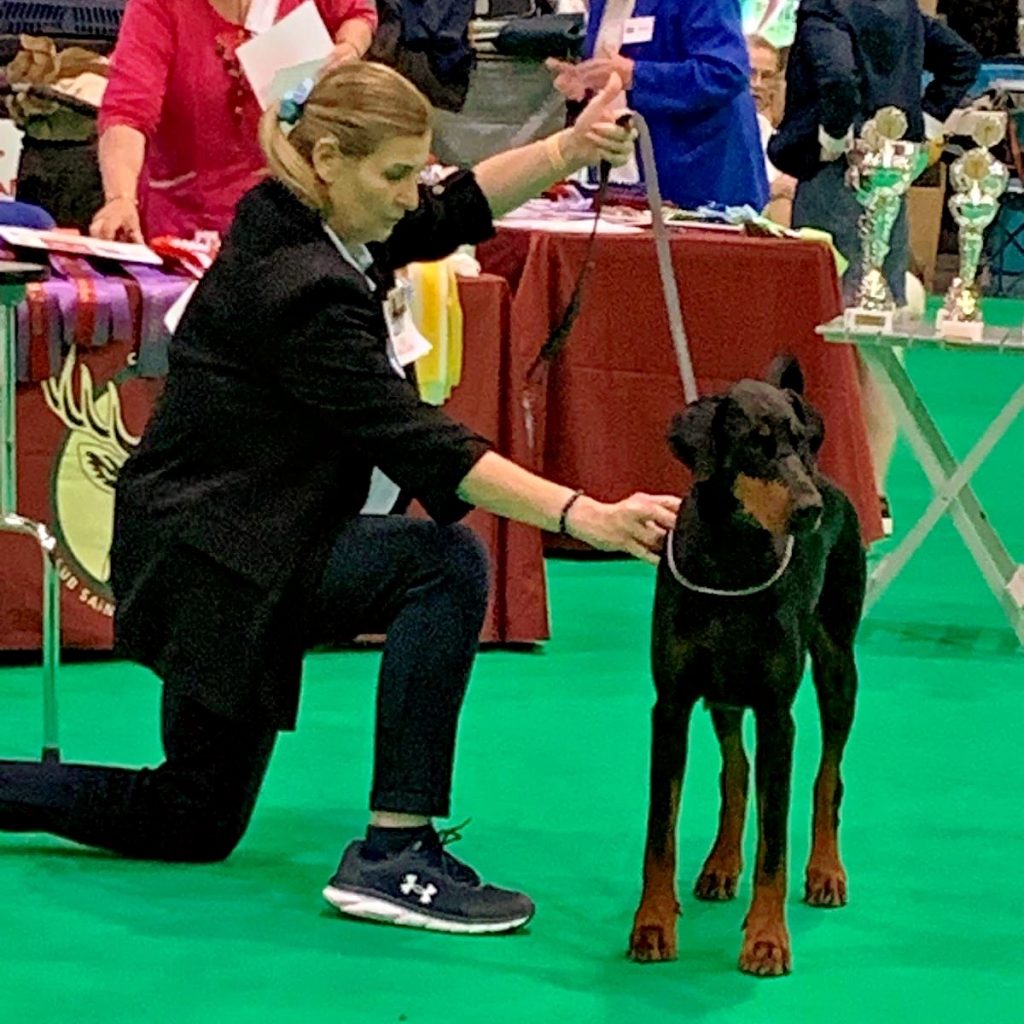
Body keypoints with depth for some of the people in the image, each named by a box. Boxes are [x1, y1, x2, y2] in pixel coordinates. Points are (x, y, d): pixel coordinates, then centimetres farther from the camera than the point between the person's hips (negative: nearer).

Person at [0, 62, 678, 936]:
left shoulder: (300, 222, 1)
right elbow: (413, 440, -31)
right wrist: (584, 517, -37)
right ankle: (394, 857, -21)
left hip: (221, 546, 10)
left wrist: (570, 150, -12)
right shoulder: (296, 283, -25)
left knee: (195, 823, 19)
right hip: (208, 558, -10)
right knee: (444, 565, -25)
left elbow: (457, 209, 7)